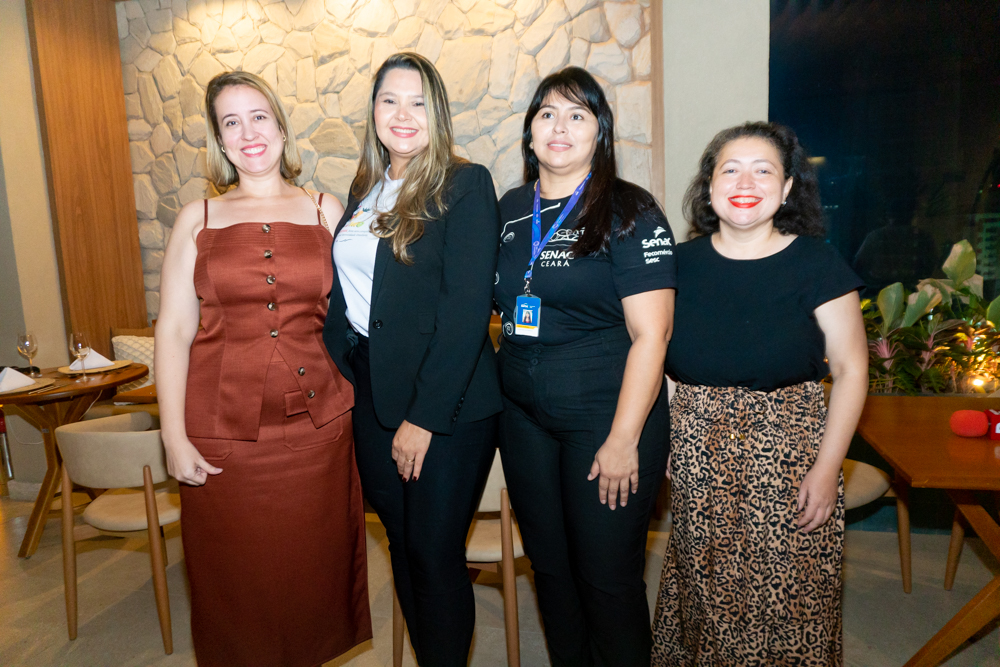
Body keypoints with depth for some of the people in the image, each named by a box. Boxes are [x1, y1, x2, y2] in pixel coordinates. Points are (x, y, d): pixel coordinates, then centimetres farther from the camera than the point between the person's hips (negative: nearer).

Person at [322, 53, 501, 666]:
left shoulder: (465, 184, -9)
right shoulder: (365, 189, 12)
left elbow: (467, 309, -16)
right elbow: (347, 291, 15)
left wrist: (424, 416, -18)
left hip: (448, 403, -6)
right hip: (373, 395, 6)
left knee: (436, 553, 4)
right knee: (402, 546, 17)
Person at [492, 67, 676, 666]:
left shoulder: (629, 212, -8)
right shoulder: (510, 209, 9)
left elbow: (650, 333, -13)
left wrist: (624, 439, -17)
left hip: (606, 415, -5)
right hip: (524, 415, 6)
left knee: (607, 577, 7)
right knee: (549, 567, 18)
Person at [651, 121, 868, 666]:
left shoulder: (815, 263, -4)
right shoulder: (682, 263, 2)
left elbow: (850, 370, -3)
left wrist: (827, 468, -8)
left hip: (786, 456, -2)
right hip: (698, 461, 2)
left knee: (788, 601, 6)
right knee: (707, 599, 12)